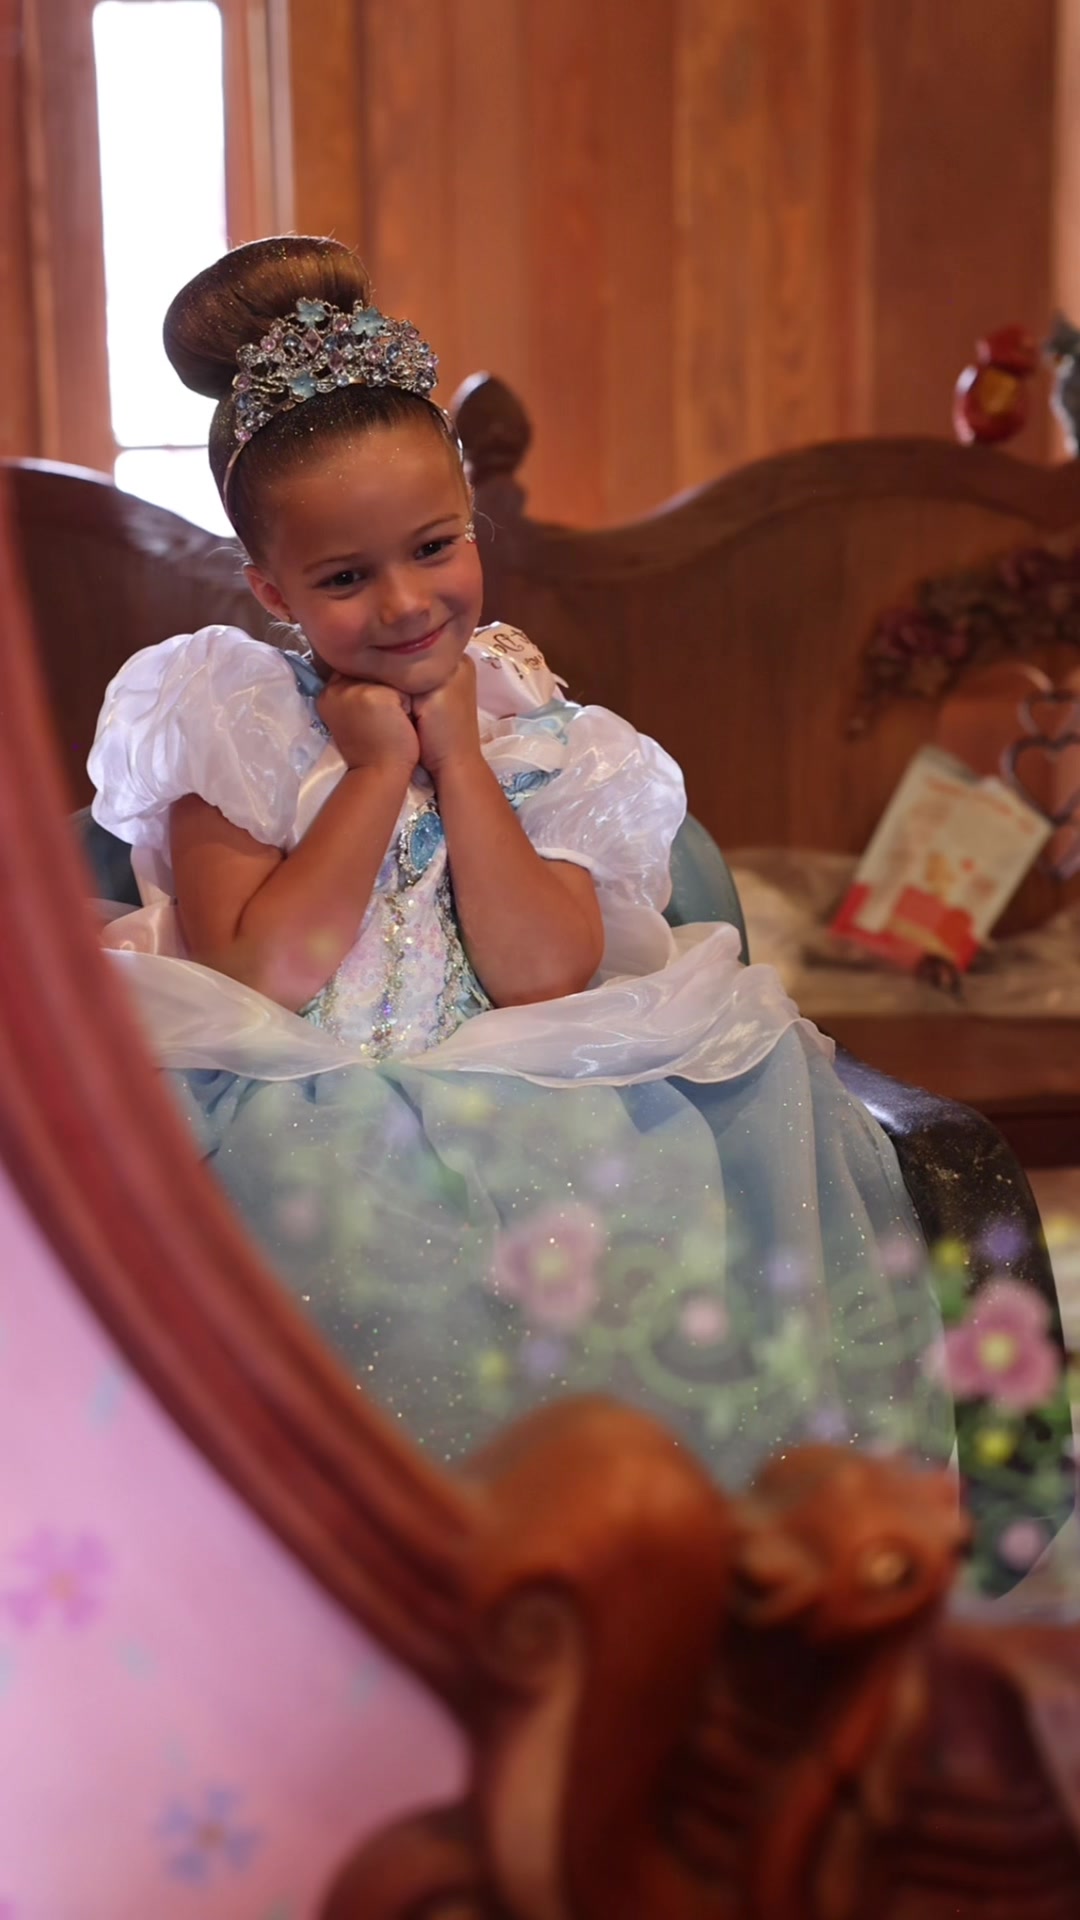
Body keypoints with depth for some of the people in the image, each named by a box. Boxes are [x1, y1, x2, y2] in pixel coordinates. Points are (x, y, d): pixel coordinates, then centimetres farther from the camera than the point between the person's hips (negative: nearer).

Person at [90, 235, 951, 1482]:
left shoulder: (531, 730, 7)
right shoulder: (227, 721, 1)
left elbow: (544, 982, -8)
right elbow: (257, 983, -11)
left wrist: (459, 757, -6)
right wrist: (376, 770, -9)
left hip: (507, 1104, 2)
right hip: (294, 1119, -2)